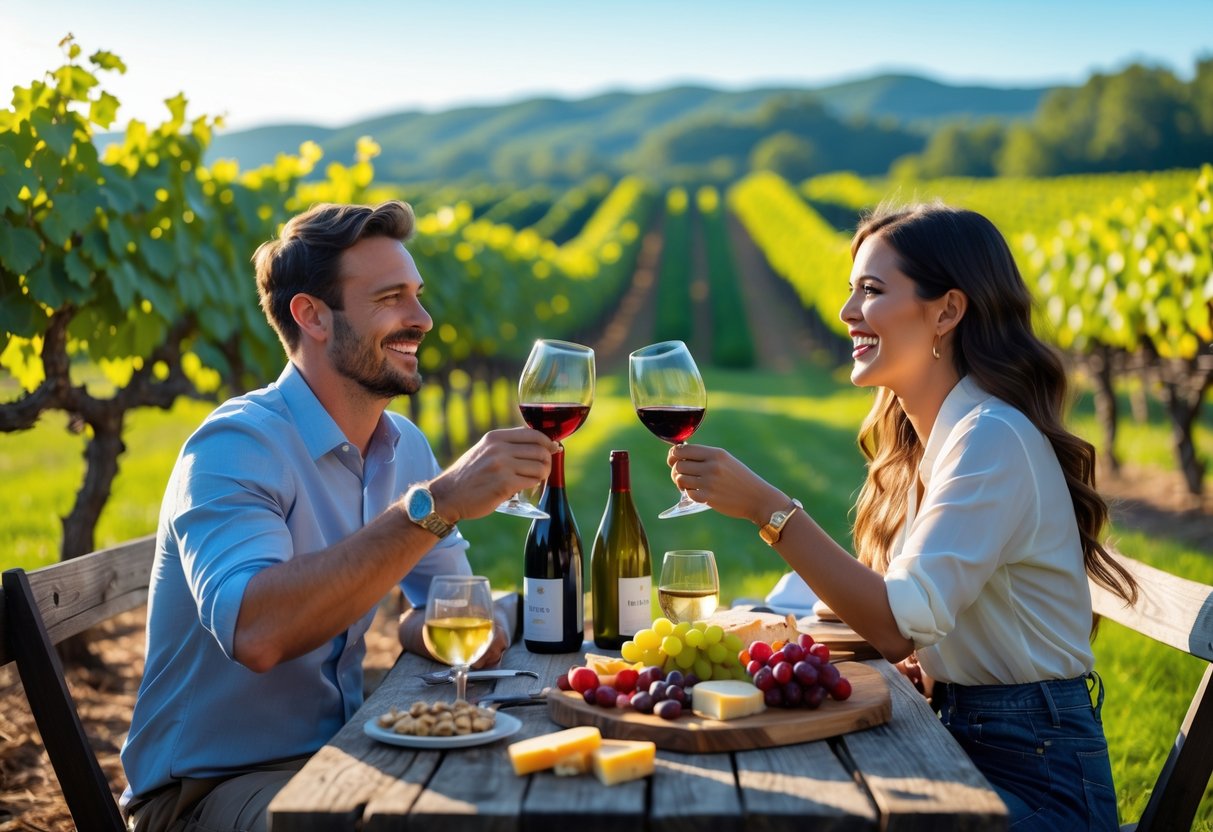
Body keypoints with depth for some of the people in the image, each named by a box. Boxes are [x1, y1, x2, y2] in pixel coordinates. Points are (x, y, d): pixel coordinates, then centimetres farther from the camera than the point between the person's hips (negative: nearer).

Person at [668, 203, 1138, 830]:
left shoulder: (994, 440, -20)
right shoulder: (923, 436, 9)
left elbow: (903, 623, -28)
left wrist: (765, 507, -32)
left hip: (1036, 779, -8)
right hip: (955, 732, 8)